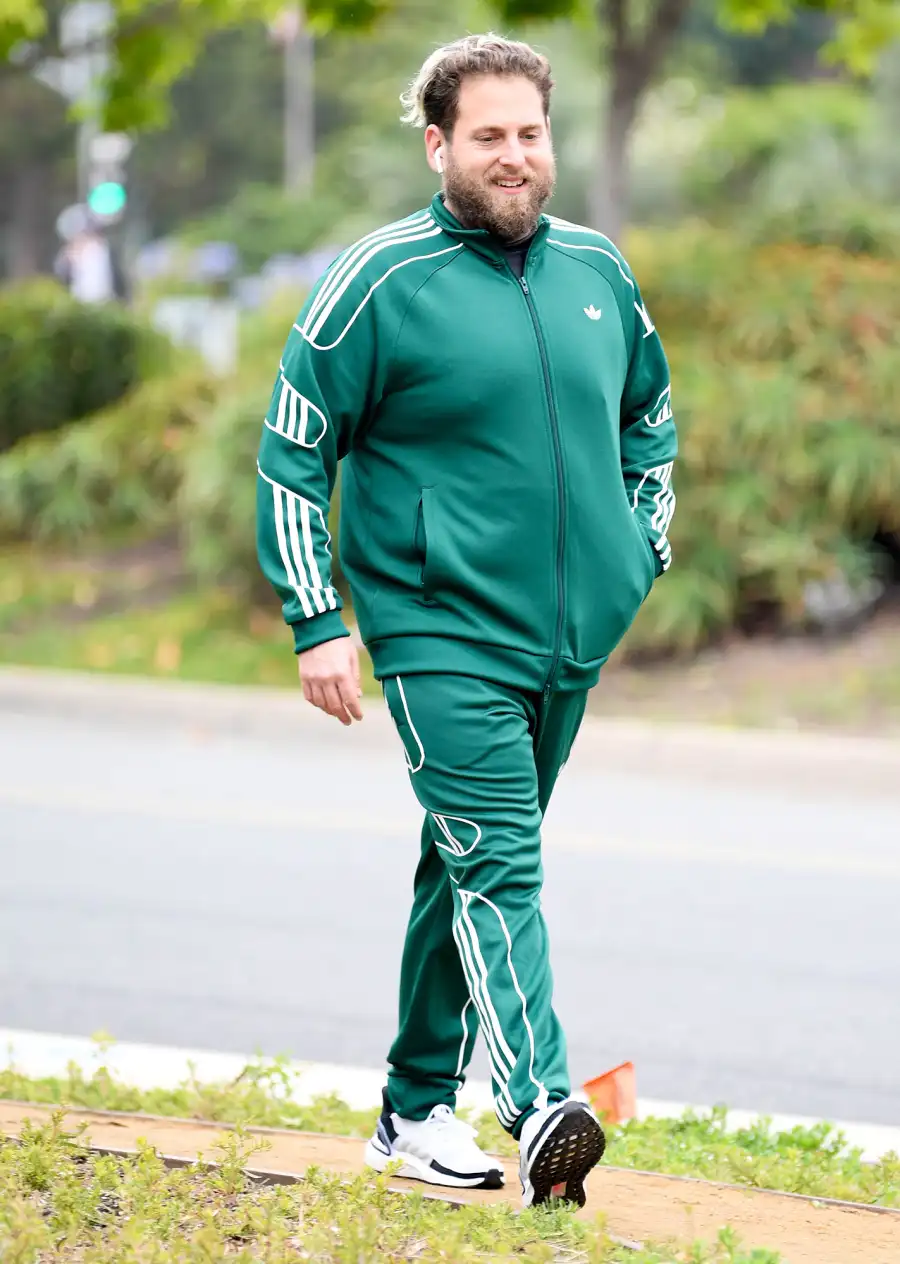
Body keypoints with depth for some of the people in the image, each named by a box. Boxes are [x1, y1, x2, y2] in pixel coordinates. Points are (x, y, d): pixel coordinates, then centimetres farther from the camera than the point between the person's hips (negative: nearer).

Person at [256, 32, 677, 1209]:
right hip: (442, 628, -6)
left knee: (474, 861, 14)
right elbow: (292, 452, -3)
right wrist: (317, 622, -8)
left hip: (571, 633, 6)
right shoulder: (379, 281, -7)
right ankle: (542, 1108, -32)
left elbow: (650, 415, 25)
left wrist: (643, 549, 12)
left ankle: (418, 1110, 23)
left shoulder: (598, 269, 9)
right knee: (495, 864, -19)